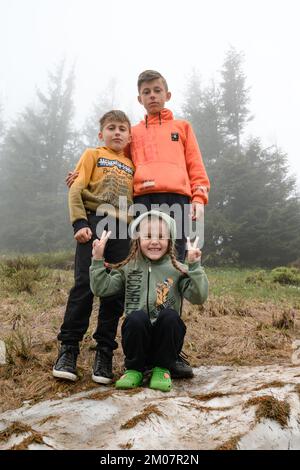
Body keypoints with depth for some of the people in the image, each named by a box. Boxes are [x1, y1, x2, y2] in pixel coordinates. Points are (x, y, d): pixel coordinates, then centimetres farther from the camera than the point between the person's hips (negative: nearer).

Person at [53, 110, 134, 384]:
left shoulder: (131, 165, 22)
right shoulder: (93, 155, 12)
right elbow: (76, 190, 0)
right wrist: (80, 223, -13)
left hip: (122, 229, 4)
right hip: (94, 222, -3)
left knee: (116, 292, -1)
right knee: (85, 285, -11)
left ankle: (104, 352, 9)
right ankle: (68, 349, 0)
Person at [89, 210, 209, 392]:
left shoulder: (178, 270, 1)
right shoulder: (128, 268, 7)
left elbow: (199, 297, -12)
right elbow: (101, 289, -2)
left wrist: (194, 265, -21)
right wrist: (98, 259, -11)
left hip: (166, 340, 0)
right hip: (137, 339, 1)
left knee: (170, 315, -29)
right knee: (136, 317, -30)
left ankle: (162, 369, -6)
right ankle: (134, 369, -4)